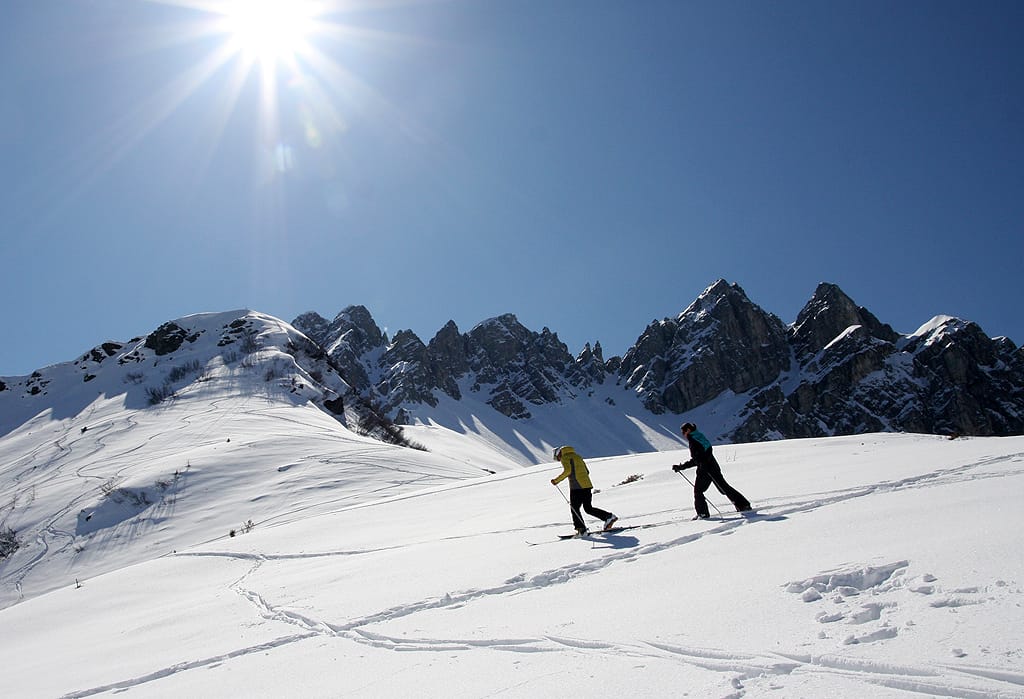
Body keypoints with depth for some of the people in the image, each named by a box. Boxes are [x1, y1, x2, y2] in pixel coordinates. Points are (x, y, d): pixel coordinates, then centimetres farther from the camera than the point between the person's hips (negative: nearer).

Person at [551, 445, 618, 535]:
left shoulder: (565, 457, 1)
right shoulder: (577, 456, 25)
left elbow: (567, 470, -16)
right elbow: (587, 472, 23)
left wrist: (557, 480, -10)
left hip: (576, 487, -8)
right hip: (587, 485, 8)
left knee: (574, 508, 3)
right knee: (588, 508, 14)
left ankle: (581, 529, -2)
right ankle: (609, 517, 5)